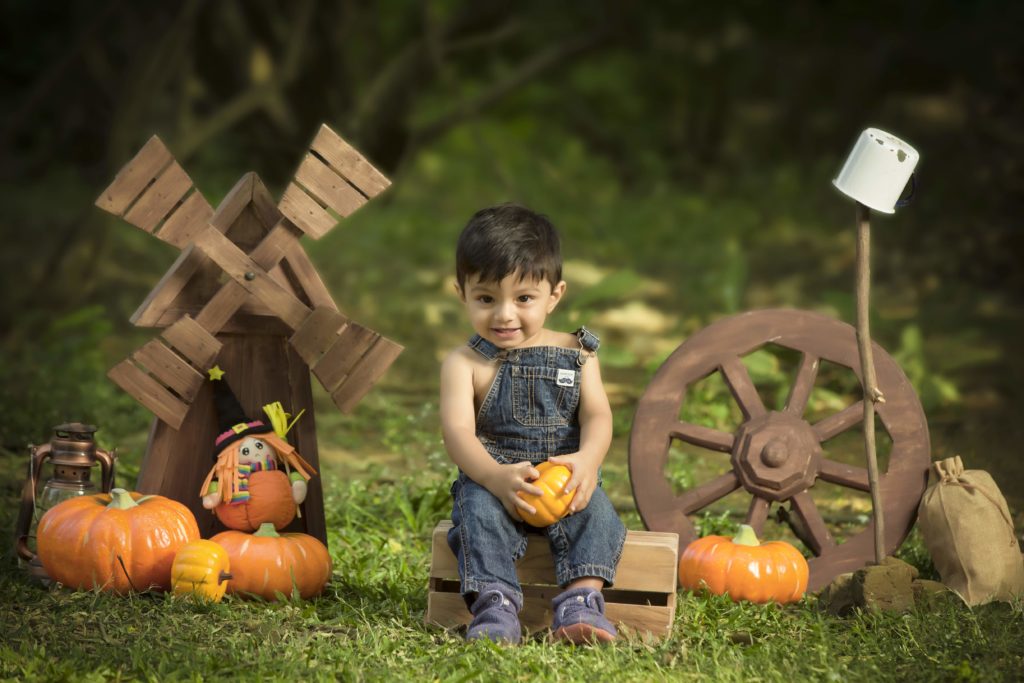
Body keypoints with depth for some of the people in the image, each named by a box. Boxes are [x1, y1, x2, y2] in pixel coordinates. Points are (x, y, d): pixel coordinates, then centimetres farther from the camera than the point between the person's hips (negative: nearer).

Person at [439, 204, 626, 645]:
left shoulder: (576, 355, 7)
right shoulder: (465, 364, 0)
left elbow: (597, 415, -5)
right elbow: (458, 433, -13)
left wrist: (588, 460, -29)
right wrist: (497, 477, -34)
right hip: (491, 480, -1)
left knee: (593, 508, -28)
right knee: (479, 508, -32)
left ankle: (580, 603, -40)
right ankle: (494, 606, -43)